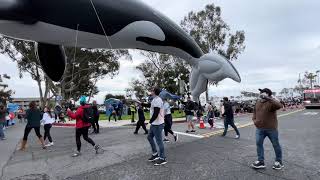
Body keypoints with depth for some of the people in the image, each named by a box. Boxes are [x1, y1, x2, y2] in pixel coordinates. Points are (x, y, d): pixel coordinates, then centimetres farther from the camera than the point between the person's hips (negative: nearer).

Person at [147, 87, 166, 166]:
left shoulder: (157, 100, -20)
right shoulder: (155, 100, 13)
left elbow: (156, 113, -25)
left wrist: (150, 121, -14)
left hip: (157, 124, -11)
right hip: (154, 123, 11)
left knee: (159, 141, -1)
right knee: (149, 137, 19)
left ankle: (162, 159, 11)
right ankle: (155, 154, 29)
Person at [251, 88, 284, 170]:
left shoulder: (271, 102, -14)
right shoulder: (258, 102, 8)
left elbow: (279, 105, -36)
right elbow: (255, 112, 20)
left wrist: (267, 98, -37)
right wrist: (254, 119, 5)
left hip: (271, 128, -5)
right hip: (260, 128, 6)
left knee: (276, 145, 12)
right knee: (258, 143, 2)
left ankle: (279, 162, 30)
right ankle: (261, 161, 12)